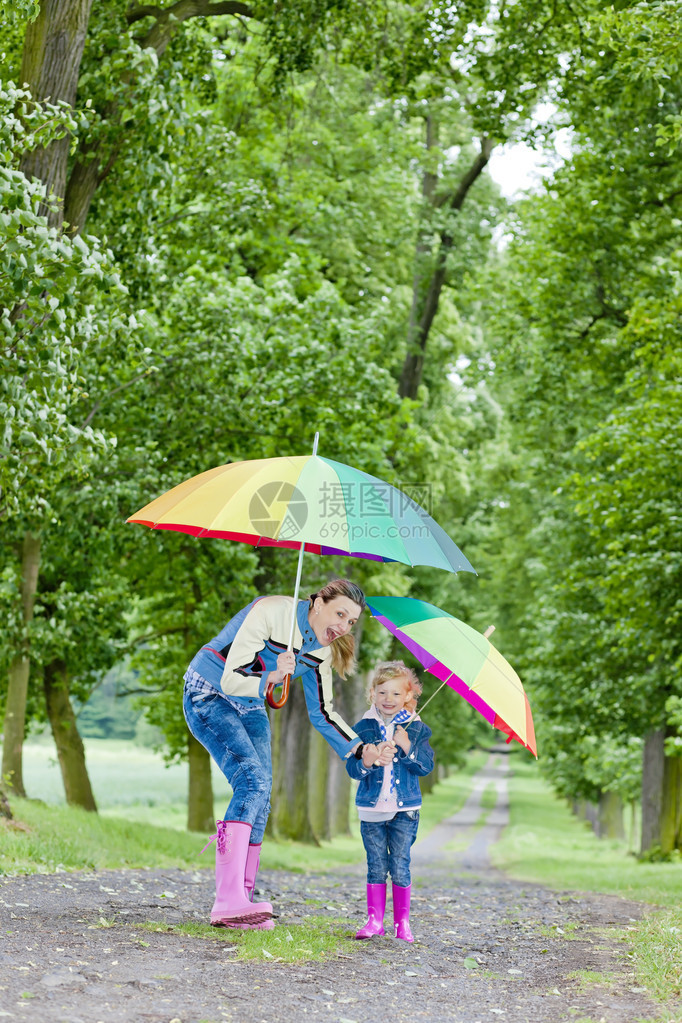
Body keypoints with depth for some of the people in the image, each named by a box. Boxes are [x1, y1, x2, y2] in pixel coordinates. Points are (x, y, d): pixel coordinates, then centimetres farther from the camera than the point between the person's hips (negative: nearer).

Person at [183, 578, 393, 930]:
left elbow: (322, 713, 7)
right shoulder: (272, 612, -26)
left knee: (260, 796, -2)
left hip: (250, 709, 8)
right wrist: (271, 678, -46)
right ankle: (228, 901, -34)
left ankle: (241, 904, 2)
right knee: (251, 778, -25)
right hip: (208, 695, -8)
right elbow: (231, 678, -28)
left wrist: (360, 750, -4)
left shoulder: (321, 650, -1)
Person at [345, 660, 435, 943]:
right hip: (372, 808, 1)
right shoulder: (364, 728, 4)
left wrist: (407, 748, -18)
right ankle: (375, 919, 10)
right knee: (376, 866, 3)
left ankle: (402, 922, 10)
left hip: (405, 809, -1)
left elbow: (426, 766, -4)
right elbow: (352, 768, 0)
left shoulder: (417, 729, 3)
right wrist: (367, 762, -20)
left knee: (400, 866, 0)